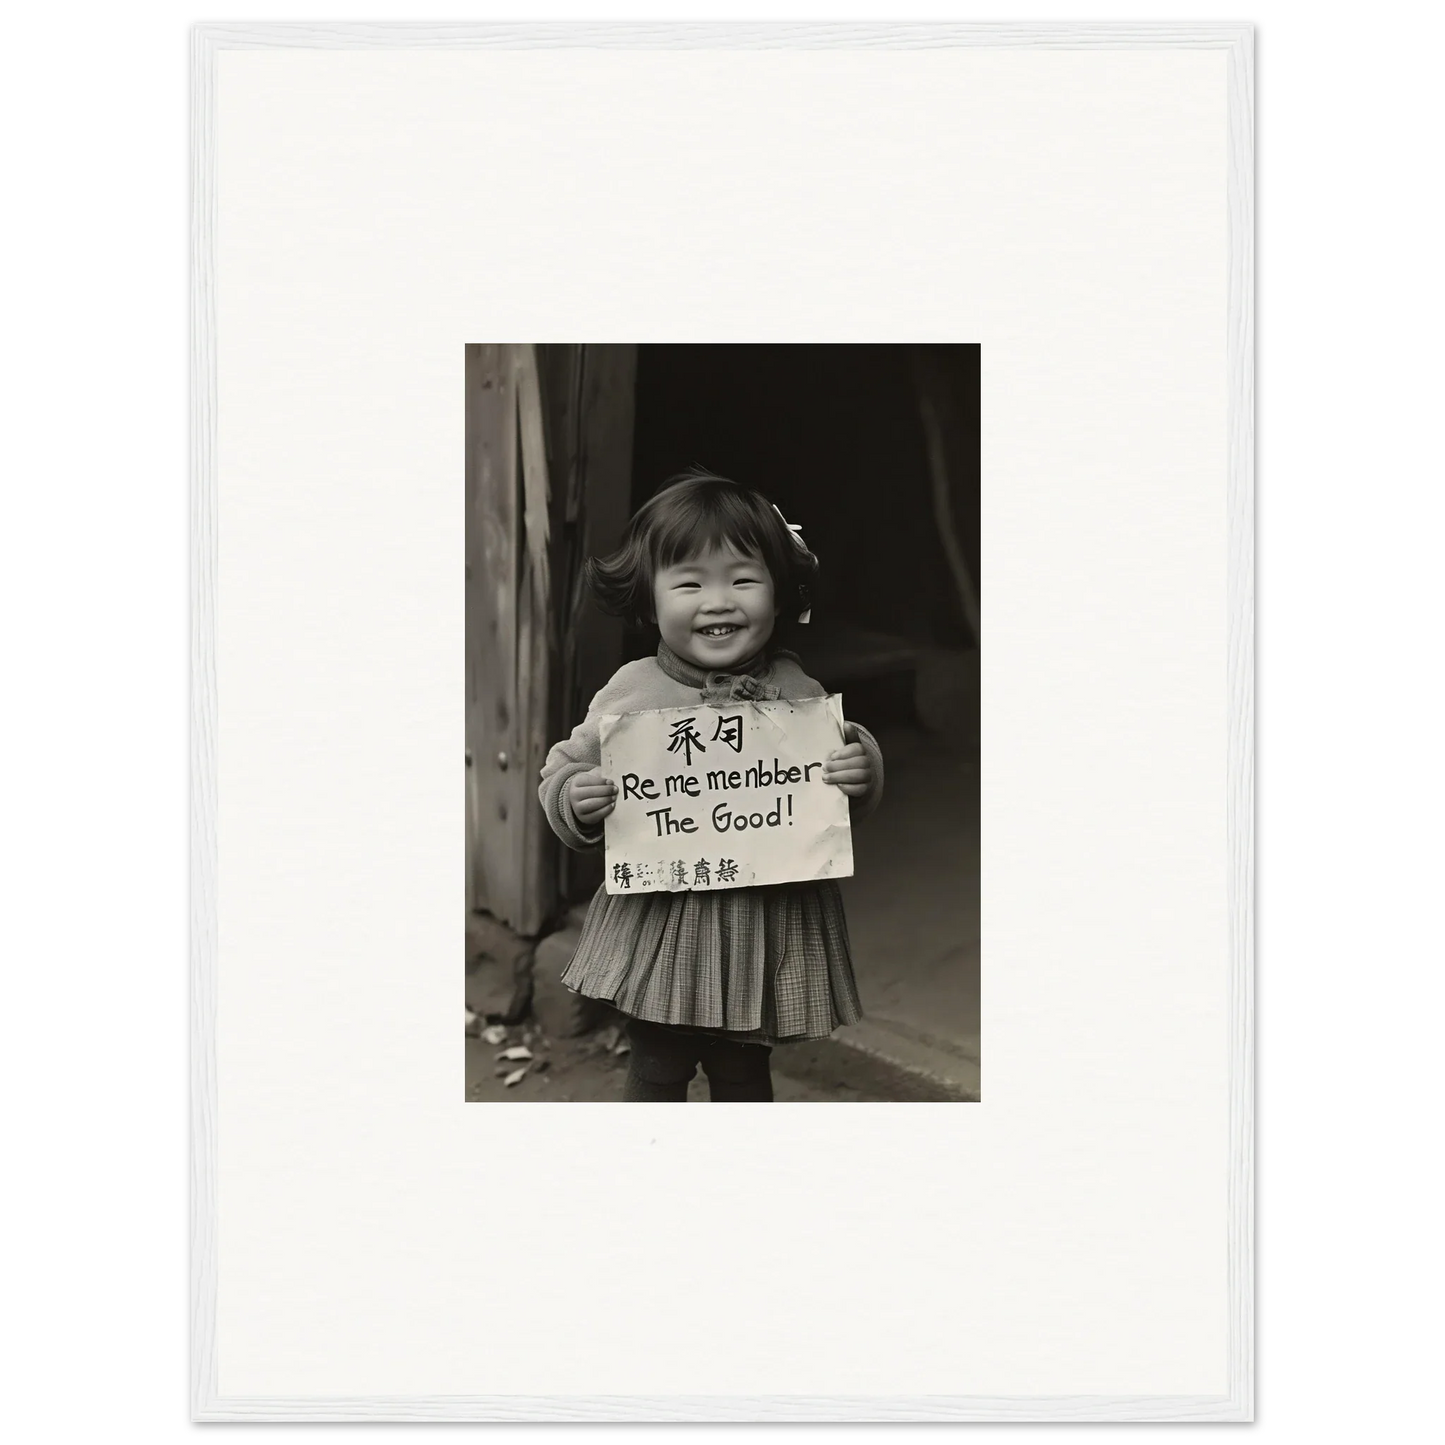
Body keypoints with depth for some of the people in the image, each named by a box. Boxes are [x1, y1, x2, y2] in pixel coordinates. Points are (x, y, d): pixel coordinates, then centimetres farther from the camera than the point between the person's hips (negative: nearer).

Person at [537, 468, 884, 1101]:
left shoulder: (797, 692, -4)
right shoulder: (632, 691, -8)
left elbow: (848, 806, 5)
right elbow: (566, 765, 2)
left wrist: (862, 771, -16)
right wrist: (575, 798, -19)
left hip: (771, 922, 1)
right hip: (660, 922, -1)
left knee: (744, 1073, 18)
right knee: (657, 1070, 12)